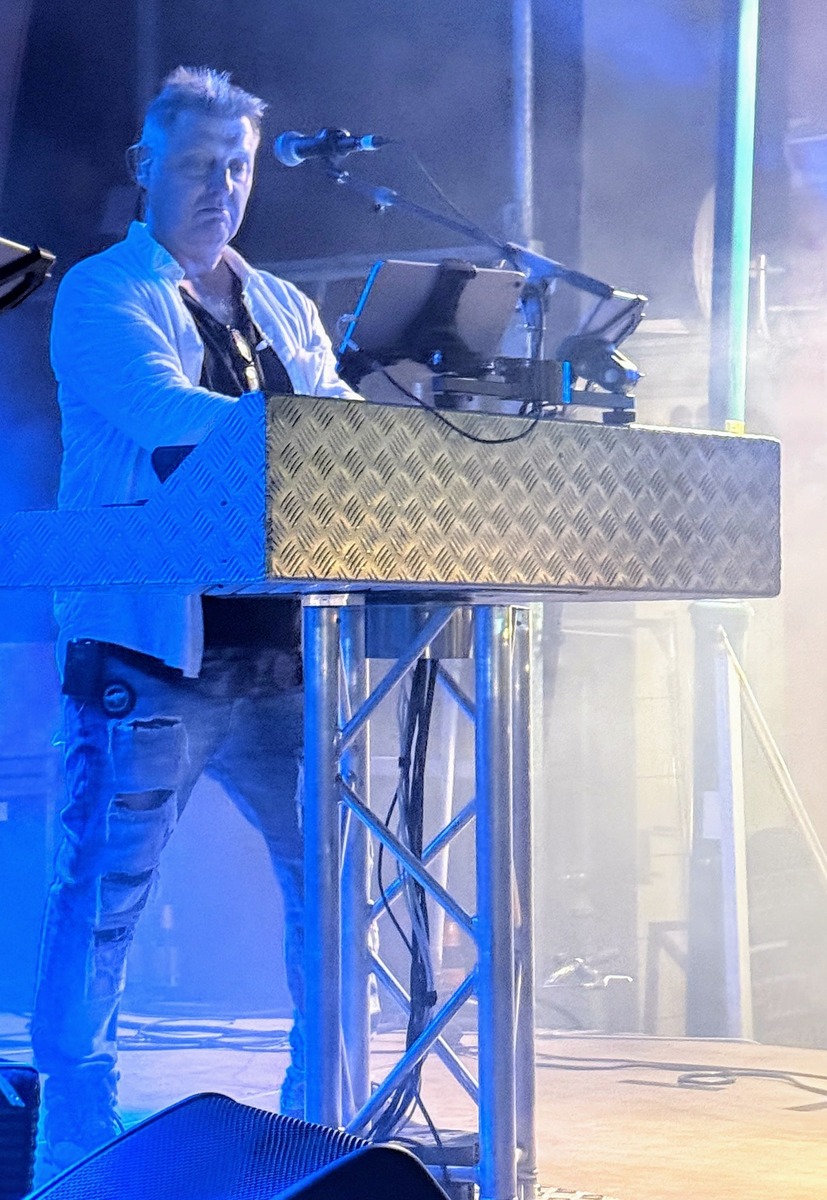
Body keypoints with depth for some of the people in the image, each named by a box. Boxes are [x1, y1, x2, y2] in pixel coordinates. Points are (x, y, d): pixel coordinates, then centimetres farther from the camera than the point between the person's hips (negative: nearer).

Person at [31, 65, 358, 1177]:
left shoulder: (283, 309, 22)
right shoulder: (101, 294, 2)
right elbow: (164, 410, -16)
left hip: (277, 640, 6)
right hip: (147, 652, -6)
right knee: (106, 893, -4)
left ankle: (327, 1106, 18)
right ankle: (77, 1129, 5)